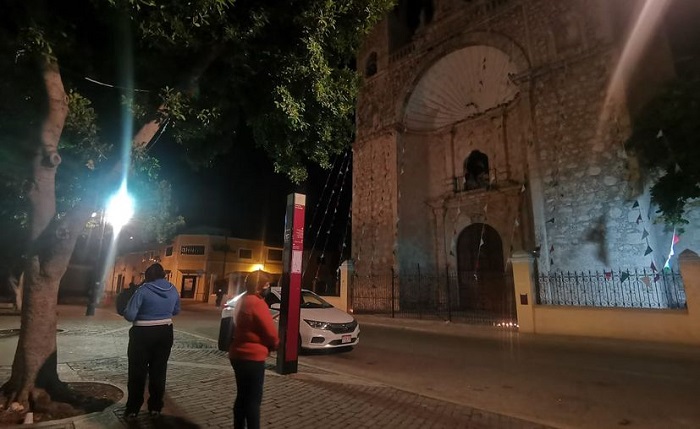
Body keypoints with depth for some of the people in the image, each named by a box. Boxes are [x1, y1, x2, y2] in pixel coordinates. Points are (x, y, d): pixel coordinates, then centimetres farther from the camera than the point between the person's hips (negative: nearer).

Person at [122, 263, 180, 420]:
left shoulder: (143, 290, -16)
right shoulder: (173, 290, -2)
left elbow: (130, 315, -18)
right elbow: (176, 310, 11)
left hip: (143, 334, -4)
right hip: (165, 333, 4)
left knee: (137, 372, 11)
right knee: (158, 371, 14)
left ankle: (133, 409, 20)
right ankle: (155, 408, 23)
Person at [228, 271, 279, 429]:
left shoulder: (242, 301, 10)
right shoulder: (257, 303, -20)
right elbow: (271, 333, -16)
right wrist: (274, 345, 4)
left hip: (238, 355, 9)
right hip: (252, 357, -9)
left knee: (242, 396, 18)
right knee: (253, 400, 0)